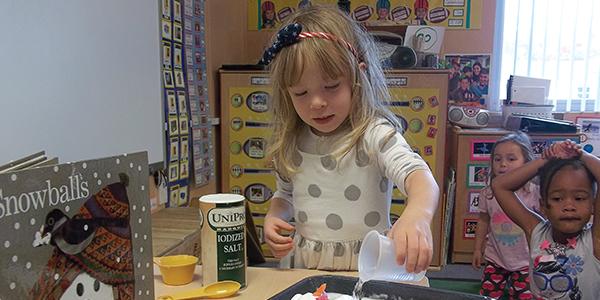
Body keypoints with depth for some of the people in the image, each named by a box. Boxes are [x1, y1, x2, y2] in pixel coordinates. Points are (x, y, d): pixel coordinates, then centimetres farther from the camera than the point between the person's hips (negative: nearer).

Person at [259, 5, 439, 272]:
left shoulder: (375, 134, -15)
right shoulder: (291, 142, 1)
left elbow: (416, 174, -32)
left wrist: (417, 215, -53)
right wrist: (273, 217, -3)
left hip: (366, 268, -4)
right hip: (302, 267, 4)